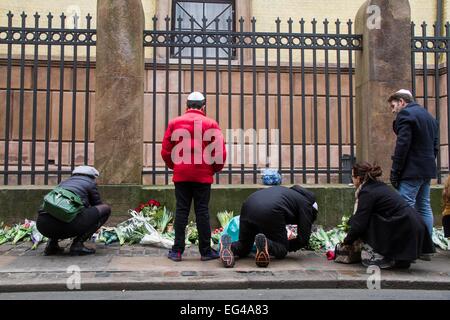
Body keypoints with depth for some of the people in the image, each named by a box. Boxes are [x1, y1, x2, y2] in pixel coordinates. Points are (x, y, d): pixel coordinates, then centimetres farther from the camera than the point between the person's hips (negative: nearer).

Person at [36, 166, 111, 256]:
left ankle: (52, 243, 17)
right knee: (106, 209, 12)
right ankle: (78, 243, 3)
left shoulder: (63, 182, 35)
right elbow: (98, 205, 29)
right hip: (68, 223, -7)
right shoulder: (90, 183, 19)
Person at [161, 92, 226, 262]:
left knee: (181, 211, 7)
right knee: (202, 211, 4)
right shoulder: (211, 124, -1)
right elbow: (220, 152, -5)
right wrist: (215, 168, 12)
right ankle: (206, 251, 10)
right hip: (203, 176, -1)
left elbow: (165, 151, 5)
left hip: (181, 175, 2)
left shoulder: (174, 123, 5)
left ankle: (177, 250, 9)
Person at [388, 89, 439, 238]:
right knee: (424, 207, 13)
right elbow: (435, 146, 18)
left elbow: (402, 145, -17)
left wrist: (395, 172, -14)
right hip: (427, 170, 9)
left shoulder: (405, 114, -9)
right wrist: (428, 164, 17)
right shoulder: (429, 116, 19)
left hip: (411, 170, -9)